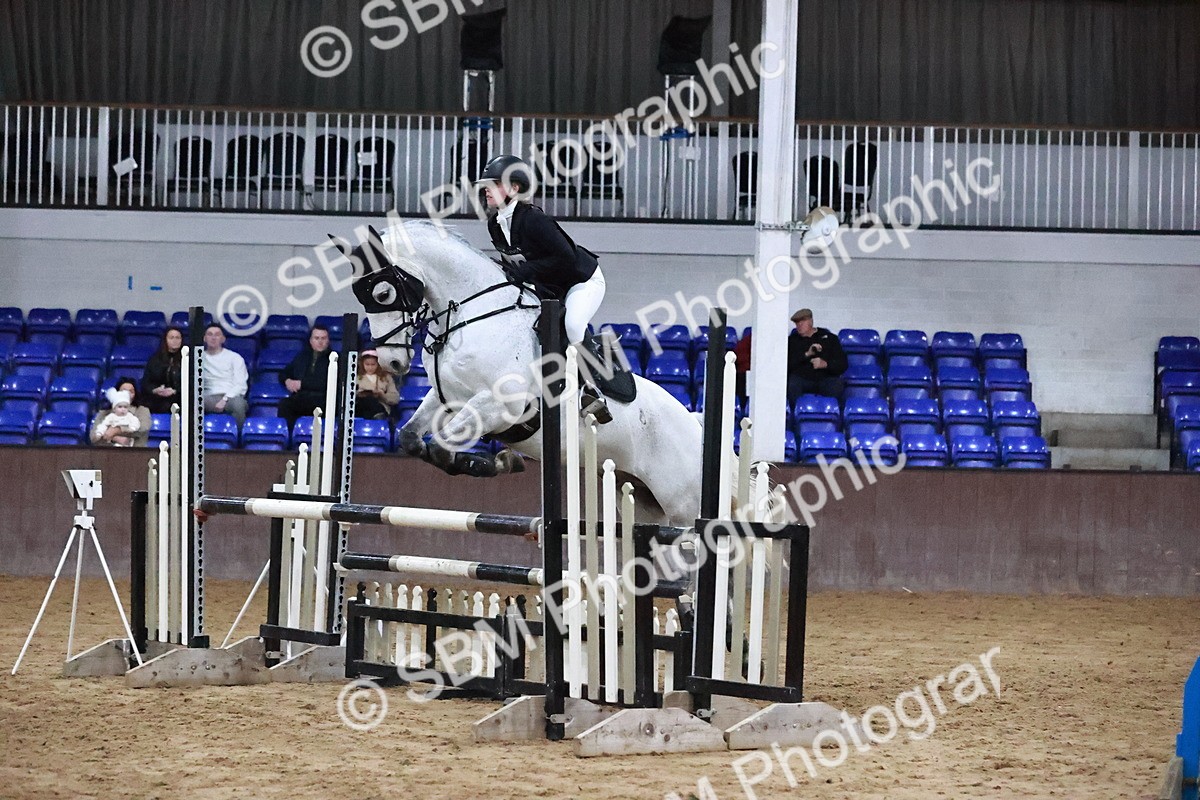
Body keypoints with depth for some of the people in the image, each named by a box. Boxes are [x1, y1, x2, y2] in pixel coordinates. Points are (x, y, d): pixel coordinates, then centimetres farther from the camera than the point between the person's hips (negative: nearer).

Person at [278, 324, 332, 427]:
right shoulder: (302, 356, 24)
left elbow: (327, 384, -4)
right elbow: (283, 374, 32)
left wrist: (302, 384, -5)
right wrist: (287, 381, 7)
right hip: (299, 397, 4)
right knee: (284, 404, -30)